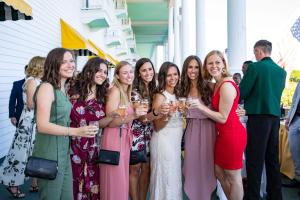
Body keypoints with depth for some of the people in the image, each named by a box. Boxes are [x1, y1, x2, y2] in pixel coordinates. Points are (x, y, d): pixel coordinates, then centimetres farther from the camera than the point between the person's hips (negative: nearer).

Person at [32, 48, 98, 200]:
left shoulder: (63, 89, 11)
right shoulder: (47, 87, -14)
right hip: (50, 153, -8)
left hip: (64, 151, 8)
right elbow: (42, 125, -22)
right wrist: (76, 131, -28)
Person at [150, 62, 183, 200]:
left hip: (176, 141, 7)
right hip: (163, 141, -7)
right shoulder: (160, 96, -14)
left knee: (174, 176, 17)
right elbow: (157, 127, -15)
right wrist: (168, 114, -29)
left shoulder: (177, 95, 7)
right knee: (165, 177, 4)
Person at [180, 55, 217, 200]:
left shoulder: (207, 87, -4)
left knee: (206, 163, 6)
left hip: (207, 128, -3)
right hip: (192, 129, 3)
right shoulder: (184, 89, 7)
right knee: (192, 164, 6)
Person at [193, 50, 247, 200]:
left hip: (232, 134, -10)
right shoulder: (217, 85, 9)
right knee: (218, 172, 19)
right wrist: (197, 106, 5)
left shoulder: (226, 85, -20)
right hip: (223, 134, 10)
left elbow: (223, 118, -18)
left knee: (233, 176, 6)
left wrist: (201, 107, -20)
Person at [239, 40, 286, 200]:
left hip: (258, 116, -6)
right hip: (275, 116, 6)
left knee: (254, 159, -2)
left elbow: (241, 93, -7)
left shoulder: (255, 67, -8)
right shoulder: (281, 71, 11)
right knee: (272, 158, 15)